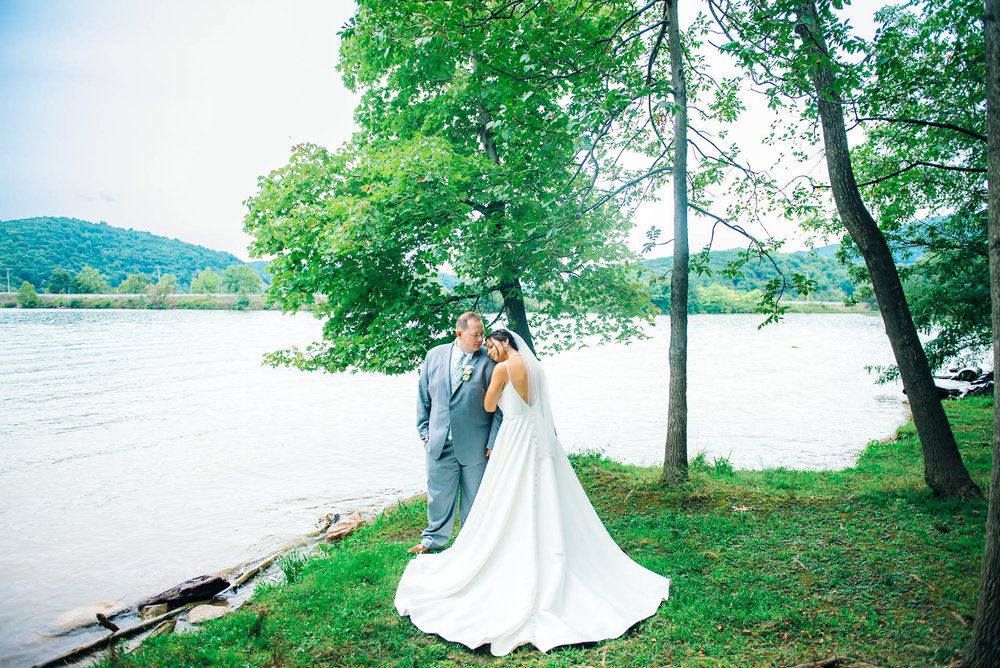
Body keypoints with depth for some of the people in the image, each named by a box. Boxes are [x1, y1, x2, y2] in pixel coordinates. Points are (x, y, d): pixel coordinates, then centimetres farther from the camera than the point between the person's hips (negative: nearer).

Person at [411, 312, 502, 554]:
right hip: (440, 441, 3)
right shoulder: (435, 355, 2)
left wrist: (493, 441, -8)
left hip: (476, 444, -2)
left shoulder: (490, 361, -8)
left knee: (473, 497, 12)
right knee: (438, 493, 14)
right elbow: (423, 396, 9)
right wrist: (424, 431, 7)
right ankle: (434, 538, 35)